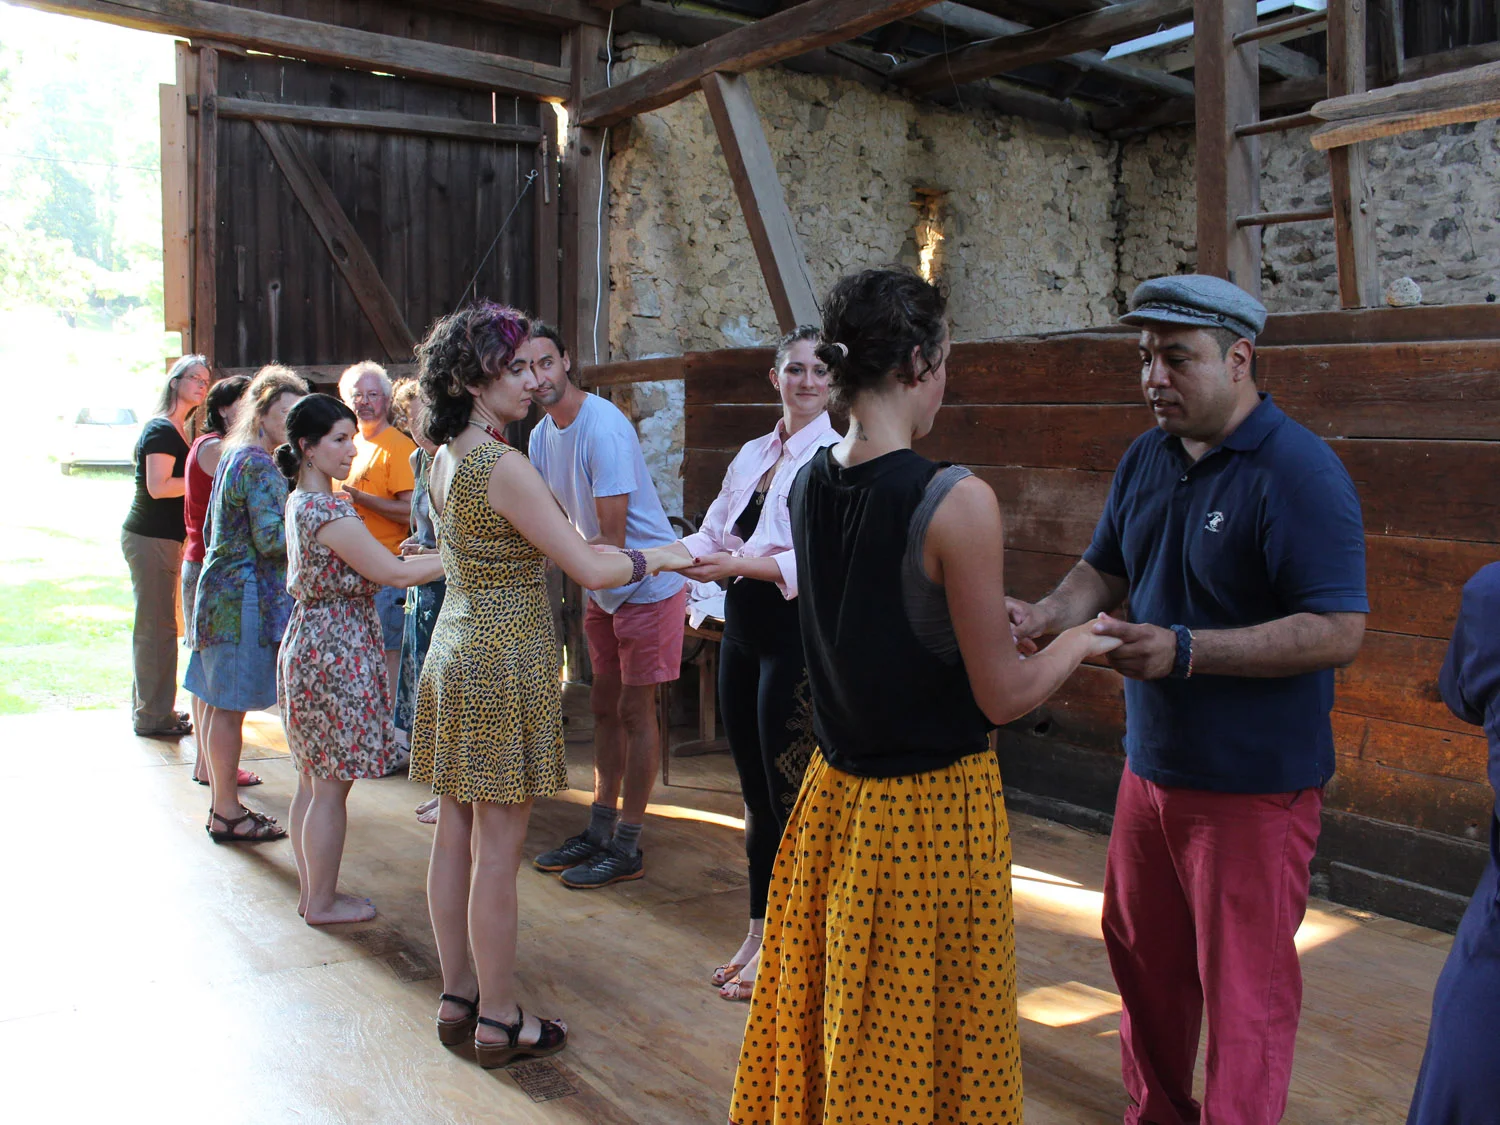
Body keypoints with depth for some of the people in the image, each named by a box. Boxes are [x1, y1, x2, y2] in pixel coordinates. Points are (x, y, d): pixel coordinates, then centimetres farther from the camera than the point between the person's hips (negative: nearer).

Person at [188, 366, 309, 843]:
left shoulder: (235, 457, 15)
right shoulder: (261, 469, -16)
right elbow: (271, 540, -22)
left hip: (222, 589, 10)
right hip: (246, 597, -10)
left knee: (220, 703, 14)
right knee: (230, 706, -3)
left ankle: (223, 804, 23)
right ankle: (227, 814, 4)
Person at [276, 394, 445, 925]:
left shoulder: (301, 503, 10)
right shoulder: (331, 511, -20)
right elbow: (394, 574, -20)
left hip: (310, 642, 10)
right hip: (336, 654, -10)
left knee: (313, 779, 16)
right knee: (331, 786, 2)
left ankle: (312, 891, 26)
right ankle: (323, 902, 13)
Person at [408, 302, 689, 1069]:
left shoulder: (446, 459, 8)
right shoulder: (503, 467, -20)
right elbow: (588, 570, -19)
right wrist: (661, 558, -5)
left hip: (455, 653, 9)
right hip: (503, 666, -9)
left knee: (455, 837, 14)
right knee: (497, 849, 0)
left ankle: (458, 997, 26)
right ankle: (499, 1020, 12)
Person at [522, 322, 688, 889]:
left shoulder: (603, 427, -25)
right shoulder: (541, 435, 2)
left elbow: (610, 539, -26)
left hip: (647, 583, -8)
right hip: (603, 590, 8)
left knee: (635, 711, -1)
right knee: (605, 709, 15)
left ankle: (627, 847, 9)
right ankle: (600, 831, 27)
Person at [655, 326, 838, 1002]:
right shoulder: (753, 455, 14)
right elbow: (711, 538, 14)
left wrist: (737, 561, -21)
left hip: (799, 636, -7)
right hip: (743, 630, 7)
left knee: (788, 794, 0)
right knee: (755, 793, 14)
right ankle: (758, 932, 27)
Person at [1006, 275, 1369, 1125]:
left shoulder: (1300, 472, -17)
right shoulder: (1146, 459, 6)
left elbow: (1339, 632, -23)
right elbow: (1105, 570, 15)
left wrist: (1185, 651, -29)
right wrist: (1048, 614, -7)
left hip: (1255, 784, -8)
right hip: (1152, 765, 8)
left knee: (1244, 988, 3)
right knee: (1143, 958, 20)